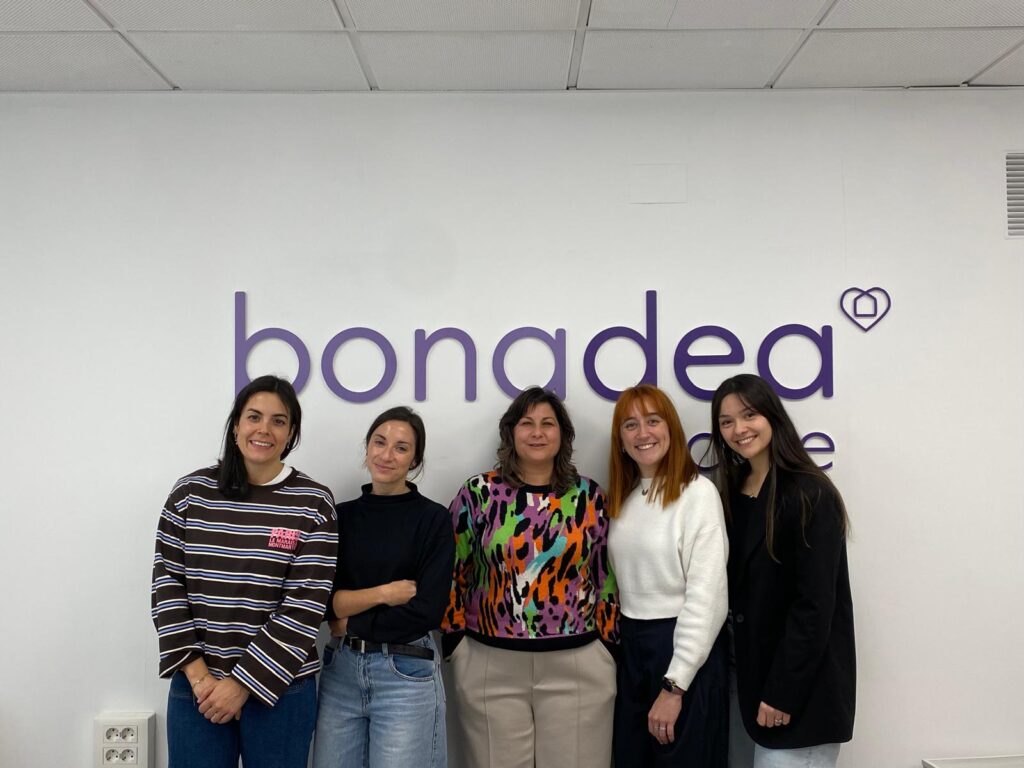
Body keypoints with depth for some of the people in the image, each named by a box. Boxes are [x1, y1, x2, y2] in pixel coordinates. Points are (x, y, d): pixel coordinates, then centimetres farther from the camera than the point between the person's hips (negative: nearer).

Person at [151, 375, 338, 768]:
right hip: (195, 684, 2)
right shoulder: (190, 491, 1)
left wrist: (243, 682, -10)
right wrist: (197, 673, -7)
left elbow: (305, 606, -8)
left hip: (280, 685, -1)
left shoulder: (313, 503, -5)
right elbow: (166, 582, 0)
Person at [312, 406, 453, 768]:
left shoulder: (433, 519, -6)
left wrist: (352, 621, -6)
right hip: (339, 670, 4)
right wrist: (385, 593, -13)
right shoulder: (342, 515, 5)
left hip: (406, 674, -3)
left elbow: (426, 611, -13)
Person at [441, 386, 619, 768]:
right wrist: (454, 643, 0)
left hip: (576, 665, 1)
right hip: (491, 665, -1)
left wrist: (608, 647, 5)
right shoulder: (479, 492, -2)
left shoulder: (589, 496, 2)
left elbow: (606, 577, 6)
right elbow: (452, 572, 2)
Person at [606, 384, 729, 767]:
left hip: (683, 648, -6)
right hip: (631, 647, 7)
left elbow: (706, 596, -18)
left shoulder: (698, 492, -14)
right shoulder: (623, 497, 8)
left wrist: (674, 685, -18)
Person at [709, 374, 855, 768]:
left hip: (802, 684, -7)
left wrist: (782, 692, -18)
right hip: (747, 672, 7)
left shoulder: (811, 495, -15)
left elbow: (815, 605, -18)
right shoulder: (732, 493, 7)